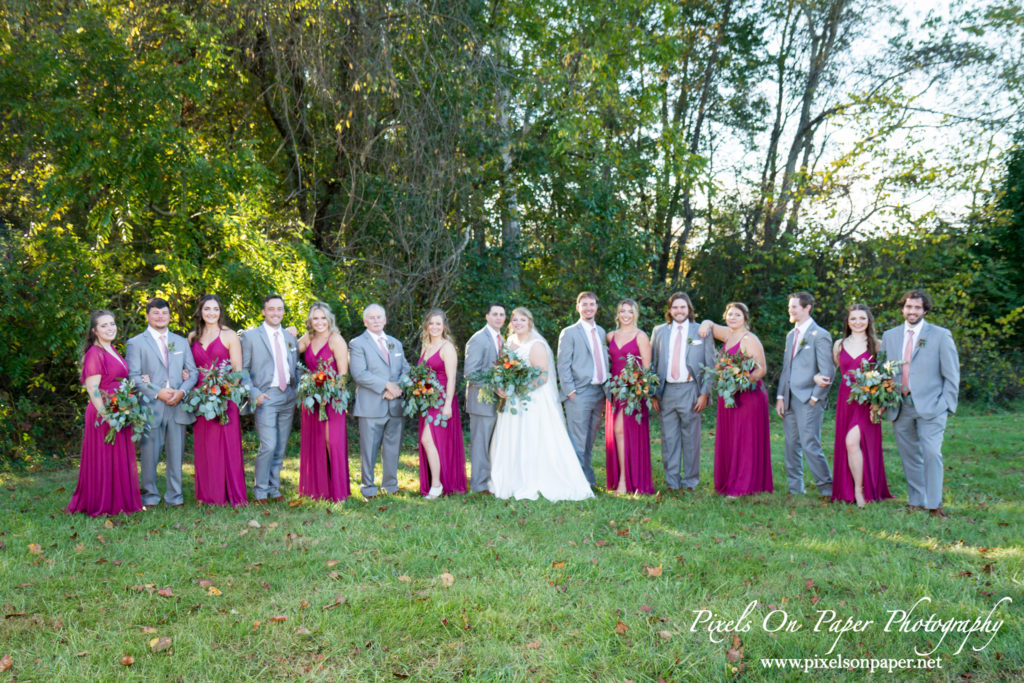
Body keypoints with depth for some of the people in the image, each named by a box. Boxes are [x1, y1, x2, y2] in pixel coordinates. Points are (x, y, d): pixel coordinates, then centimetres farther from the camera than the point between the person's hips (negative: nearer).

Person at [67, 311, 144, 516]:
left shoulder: (113, 351, 15)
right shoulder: (95, 353, -12)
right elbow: (92, 388, -18)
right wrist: (105, 415, -23)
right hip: (104, 414, -9)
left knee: (120, 458, 13)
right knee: (103, 458, -1)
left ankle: (119, 502, 21)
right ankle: (102, 505, 8)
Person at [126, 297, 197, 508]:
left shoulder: (181, 342, 17)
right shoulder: (136, 343, 4)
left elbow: (193, 372, 12)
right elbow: (133, 376, -5)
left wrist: (182, 391, -7)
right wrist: (157, 393, -16)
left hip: (178, 406, 3)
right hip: (151, 407, -3)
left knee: (176, 453, 6)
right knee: (150, 454, 1)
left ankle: (174, 496, 15)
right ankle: (150, 496, 14)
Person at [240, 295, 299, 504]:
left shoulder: (290, 337, 15)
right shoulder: (251, 336, 0)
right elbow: (243, 370, -1)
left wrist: (297, 390, 8)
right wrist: (254, 393, -12)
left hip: (288, 397, 5)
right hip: (265, 397, -5)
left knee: (281, 448, 7)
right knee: (268, 446, -13)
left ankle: (274, 489, 18)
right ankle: (260, 491, 1)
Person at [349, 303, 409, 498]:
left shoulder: (396, 343, 19)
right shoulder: (358, 344, 0)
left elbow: (406, 370, 15)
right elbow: (359, 373, -12)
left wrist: (398, 389, -6)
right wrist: (387, 385, -16)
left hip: (395, 405, 5)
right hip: (371, 406, -5)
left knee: (393, 447, 9)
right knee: (369, 447, -2)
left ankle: (390, 485, 20)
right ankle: (368, 486, 10)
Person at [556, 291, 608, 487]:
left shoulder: (601, 332, 17)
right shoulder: (569, 333, -2)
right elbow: (563, 365, -6)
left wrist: (607, 388, 12)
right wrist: (570, 391, -13)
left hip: (599, 392, 6)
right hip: (579, 392, -6)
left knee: (590, 440, 13)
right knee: (578, 441, -5)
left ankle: (588, 480, 21)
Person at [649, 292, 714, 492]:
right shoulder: (659, 331, 12)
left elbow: (710, 365, 4)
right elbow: (653, 363, 13)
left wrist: (705, 393, -5)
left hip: (690, 390, -2)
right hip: (666, 391, 2)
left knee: (691, 437, 1)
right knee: (669, 437, 5)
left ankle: (690, 481, 12)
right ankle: (671, 481, 13)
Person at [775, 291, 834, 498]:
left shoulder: (820, 335, -8)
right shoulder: (791, 335, 17)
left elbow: (827, 371, -11)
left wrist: (815, 397, -12)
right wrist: (780, 396, 10)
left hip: (808, 400, -8)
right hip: (790, 400, 8)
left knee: (810, 445, -10)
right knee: (792, 446, 10)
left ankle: (827, 488, 0)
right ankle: (795, 488, 19)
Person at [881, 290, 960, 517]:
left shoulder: (940, 335, 2)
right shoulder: (889, 336, 12)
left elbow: (951, 375, 2)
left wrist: (947, 405, -6)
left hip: (930, 406, -3)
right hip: (900, 407, 4)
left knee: (931, 453, -12)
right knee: (909, 456, 9)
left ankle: (934, 505, -3)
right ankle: (916, 501, 19)